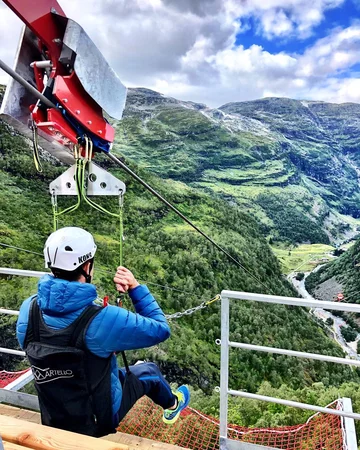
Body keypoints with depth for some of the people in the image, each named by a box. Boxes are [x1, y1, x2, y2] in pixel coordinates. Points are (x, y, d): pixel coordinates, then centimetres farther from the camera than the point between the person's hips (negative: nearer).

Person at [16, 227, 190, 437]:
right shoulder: (103, 319, -35)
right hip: (98, 418, -4)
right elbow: (160, 330, -21)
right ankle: (172, 406, 54)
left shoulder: (28, 309, -18)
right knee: (149, 371, 23)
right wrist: (136, 288, -14)